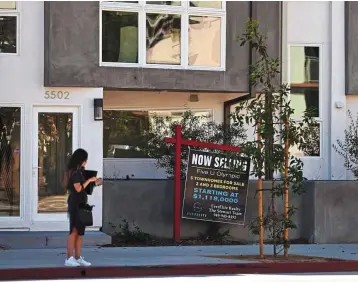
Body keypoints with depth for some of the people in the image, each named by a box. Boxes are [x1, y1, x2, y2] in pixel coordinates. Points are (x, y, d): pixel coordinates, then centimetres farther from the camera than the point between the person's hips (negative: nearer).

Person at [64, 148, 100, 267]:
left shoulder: (79, 172, 15)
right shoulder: (74, 172, -12)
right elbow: (78, 188, -19)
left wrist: (93, 183, 13)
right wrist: (89, 180, -10)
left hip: (81, 204, 10)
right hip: (75, 204, -10)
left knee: (79, 232, 9)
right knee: (74, 231, -8)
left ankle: (78, 258, 12)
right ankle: (69, 258, -7)